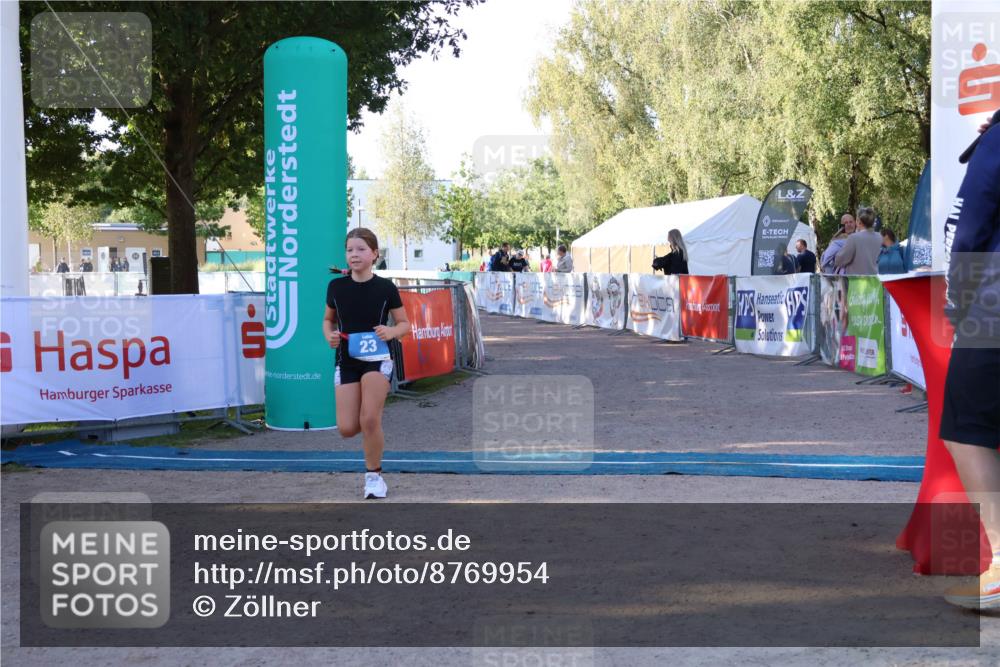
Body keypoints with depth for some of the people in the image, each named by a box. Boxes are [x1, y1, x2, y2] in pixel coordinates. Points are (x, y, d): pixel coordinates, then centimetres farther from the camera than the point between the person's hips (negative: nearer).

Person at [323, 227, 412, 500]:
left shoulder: (386, 288, -7)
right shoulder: (336, 286, -1)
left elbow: (405, 324, 2)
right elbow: (328, 319, 14)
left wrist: (391, 332, -19)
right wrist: (329, 335, -8)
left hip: (377, 358, -2)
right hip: (346, 360, 3)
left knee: (370, 420, -16)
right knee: (347, 428, -5)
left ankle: (373, 475, 7)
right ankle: (373, 423, 33)